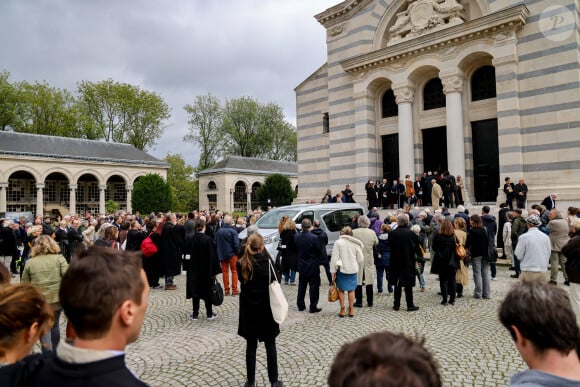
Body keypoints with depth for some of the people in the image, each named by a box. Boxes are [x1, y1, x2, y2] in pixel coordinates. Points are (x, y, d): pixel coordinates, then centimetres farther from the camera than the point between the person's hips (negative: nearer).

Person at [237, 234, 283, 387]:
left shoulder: (241, 264, -4)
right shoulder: (266, 262, -13)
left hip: (248, 309, 2)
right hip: (266, 309, -2)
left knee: (251, 346, 13)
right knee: (270, 346, 12)